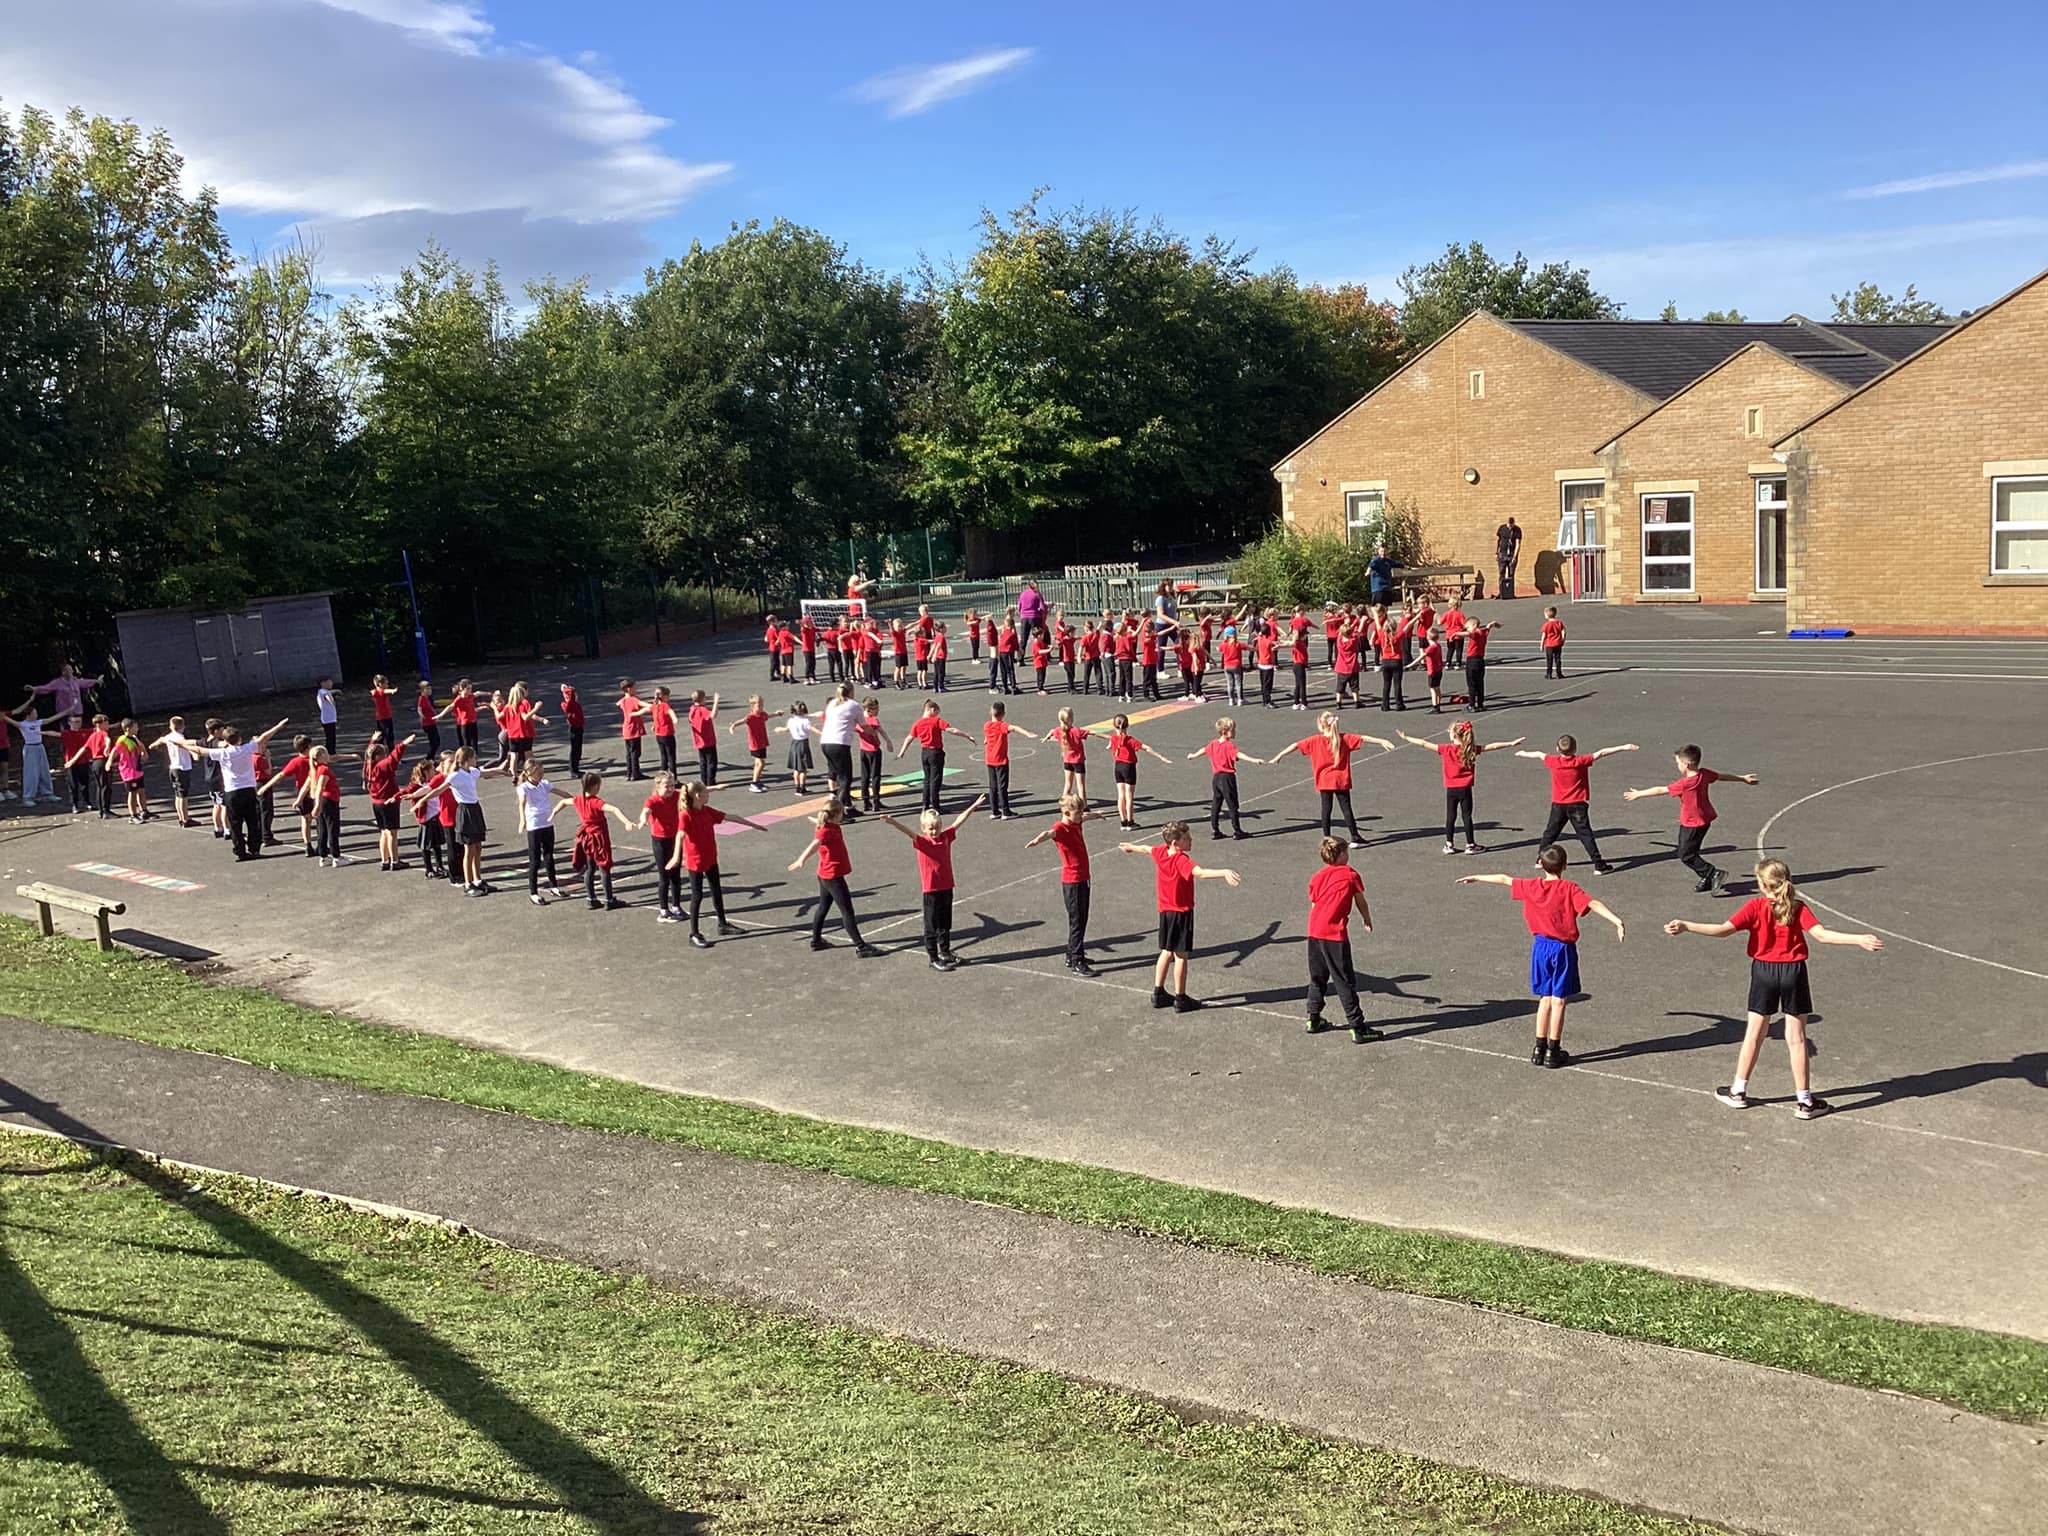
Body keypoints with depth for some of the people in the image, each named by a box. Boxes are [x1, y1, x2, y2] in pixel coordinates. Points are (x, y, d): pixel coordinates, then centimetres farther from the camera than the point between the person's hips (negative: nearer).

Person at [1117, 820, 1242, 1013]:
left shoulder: (1161, 852, -2)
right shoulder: (1181, 860, -25)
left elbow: (1146, 848, 21)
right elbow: (1201, 873, -43)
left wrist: (1130, 847, 43)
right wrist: (1225, 873, -57)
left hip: (1165, 911, 8)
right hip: (1182, 912, -8)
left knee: (1167, 952, 19)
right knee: (1181, 955, 0)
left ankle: (1158, 993, 27)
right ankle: (1180, 999, 7)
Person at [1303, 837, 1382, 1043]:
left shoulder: (1316, 877, 15)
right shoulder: (1350, 875, 2)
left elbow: (1313, 904, 16)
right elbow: (1361, 903, 11)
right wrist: (1367, 920, 28)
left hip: (1314, 932, 5)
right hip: (1334, 934, -5)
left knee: (1317, 978, 20)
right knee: (1345, 982, -2)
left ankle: (1313, 1019, 27)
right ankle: (1358, 1028, 1)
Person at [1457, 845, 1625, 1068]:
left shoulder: (1532, 887, 0)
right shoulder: (1569, 889, -11)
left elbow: (1504, 879, 12)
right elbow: (1593, 904, -24)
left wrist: (1475, 878, 25)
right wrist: (1617, 921, -32)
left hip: (1541, 946, 4)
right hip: (1563, 949, -4)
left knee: (1545, 998, 14)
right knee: (1558, 1000, 3)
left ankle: (1539, 1049, 15)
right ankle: (1553, 1052, 6)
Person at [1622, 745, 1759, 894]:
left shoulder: (1684, 784, -26)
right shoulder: (1704, 774, -5)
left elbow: (1661, 790, -17)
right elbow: (1723, 776, 11)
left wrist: (1639, 794, -6)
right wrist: (1743, 778, 28)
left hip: (1691, 824, -9)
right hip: (1704, 820, 9)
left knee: (1686, 855, 0)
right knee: (1691, 852, 20)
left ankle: (1714, 874, -5)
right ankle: (1707, 879, 26)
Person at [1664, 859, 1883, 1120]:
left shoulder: (1755, 907, -9)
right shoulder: (1799, 908, -6)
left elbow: (1724, 929, -20)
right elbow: (1821, 934, -19)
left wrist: (1686, 927, -23)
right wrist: (1859, 940, -20)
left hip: (1764, 971, 0)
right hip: (1793, 972, 0)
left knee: (1754, 1033, 12)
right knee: (1796, 1039, 6)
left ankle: (1738, 1091, 21)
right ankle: (1804, 1101, 11)